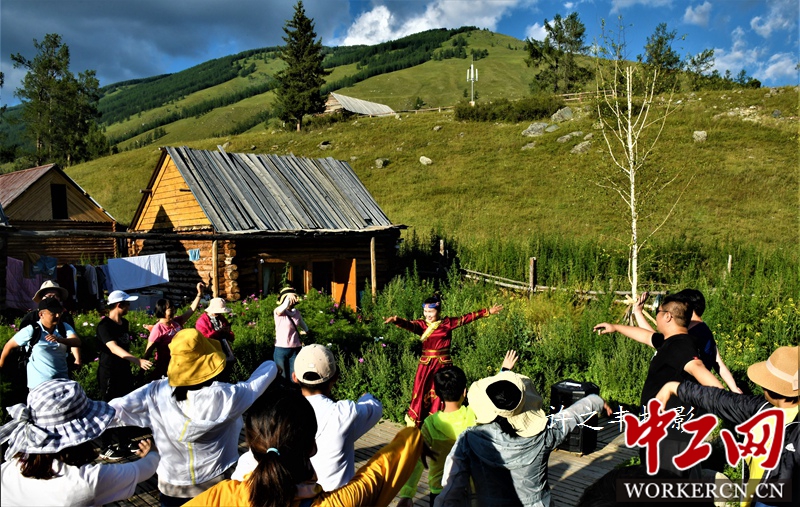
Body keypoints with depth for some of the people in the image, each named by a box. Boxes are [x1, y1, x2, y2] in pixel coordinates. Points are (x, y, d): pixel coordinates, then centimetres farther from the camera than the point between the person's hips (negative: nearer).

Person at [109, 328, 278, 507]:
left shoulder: (156, 393, -19)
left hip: (171, 487, 2)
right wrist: (273, 366, 13)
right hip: (216, 485, -1)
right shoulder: (224, 396, -24)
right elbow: (255, 383, -7)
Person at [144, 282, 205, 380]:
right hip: (164, 367, -6)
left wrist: (199, 293, 0)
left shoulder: (176, 322, 1)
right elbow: (148, 352, -15)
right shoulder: (157, 329, -18)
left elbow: (191, 310, 5)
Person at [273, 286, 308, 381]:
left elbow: (305, 328, 22)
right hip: (281, 350, -3)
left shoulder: (297, 312, 6)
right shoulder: (278, 311, -7)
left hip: (295, 350, 3)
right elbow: (285, 306, -32)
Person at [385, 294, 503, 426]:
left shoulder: (448, 322, 1)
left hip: (443, 365, 1)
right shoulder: (421, 324, -3)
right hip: (426, 365, 0)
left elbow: (467, 317, 8)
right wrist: (397, 320, -45)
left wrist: (488, 311, 12)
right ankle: (414, 425, 16)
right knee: (421, 395, 4)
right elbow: (409, 325, -23)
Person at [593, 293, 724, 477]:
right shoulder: (671, 341, 11)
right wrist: (615, 327, 42)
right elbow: (646, 336, 29)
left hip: (670, 437, -10)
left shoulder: (679, 346, -20)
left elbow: (698, 370, -36)